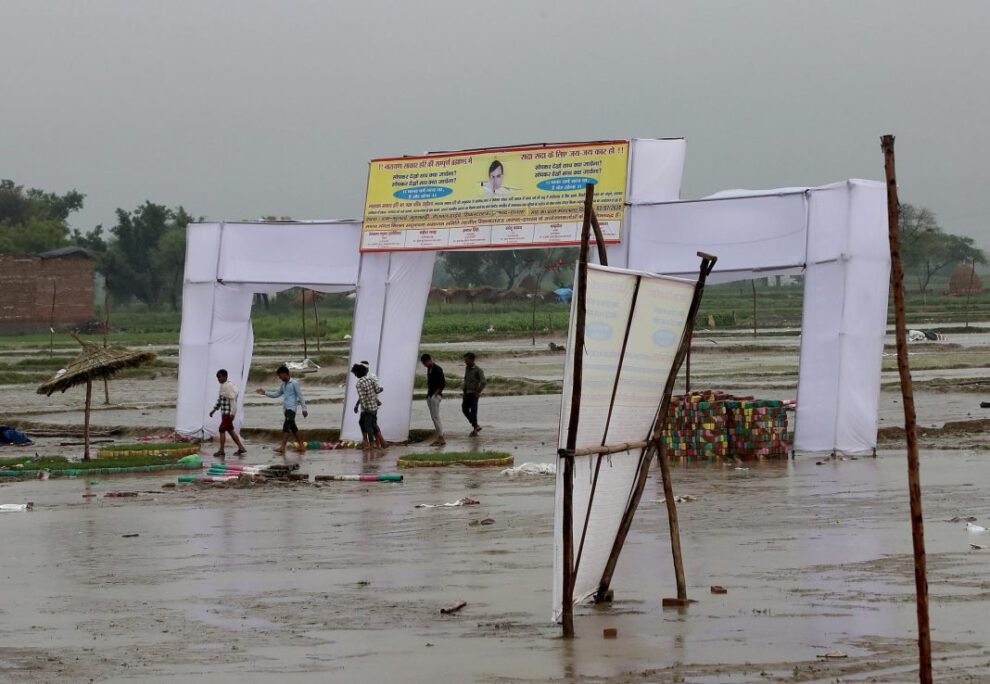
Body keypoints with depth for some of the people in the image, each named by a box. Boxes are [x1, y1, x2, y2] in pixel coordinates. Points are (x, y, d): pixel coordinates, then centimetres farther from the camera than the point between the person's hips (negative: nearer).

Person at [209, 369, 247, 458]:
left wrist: (232, 414, -24)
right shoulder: (222, 386, 13)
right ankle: (241, 448, 18)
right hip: (224, 412, 10)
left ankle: (221, 451, -2)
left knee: (222, 430, -7)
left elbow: (233, 400, -21)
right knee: (230, 430, 13)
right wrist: (214, 410, 21)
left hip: (228, 413, -10)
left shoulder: (229, 386, -17)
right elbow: (219, 400, 23)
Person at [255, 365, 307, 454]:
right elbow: (276, 394, 20)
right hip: (285, 408, 9)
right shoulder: (283, 384, 16)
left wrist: (304, 409, -10)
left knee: (286, 426, -18)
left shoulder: (294, 383, -7)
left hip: (292, 408, -9)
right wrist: (265, 393, 8)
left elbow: (300, 396, -8)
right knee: (293, 427, 12)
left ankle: (282, 447, -27)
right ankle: (301, 445, 20)